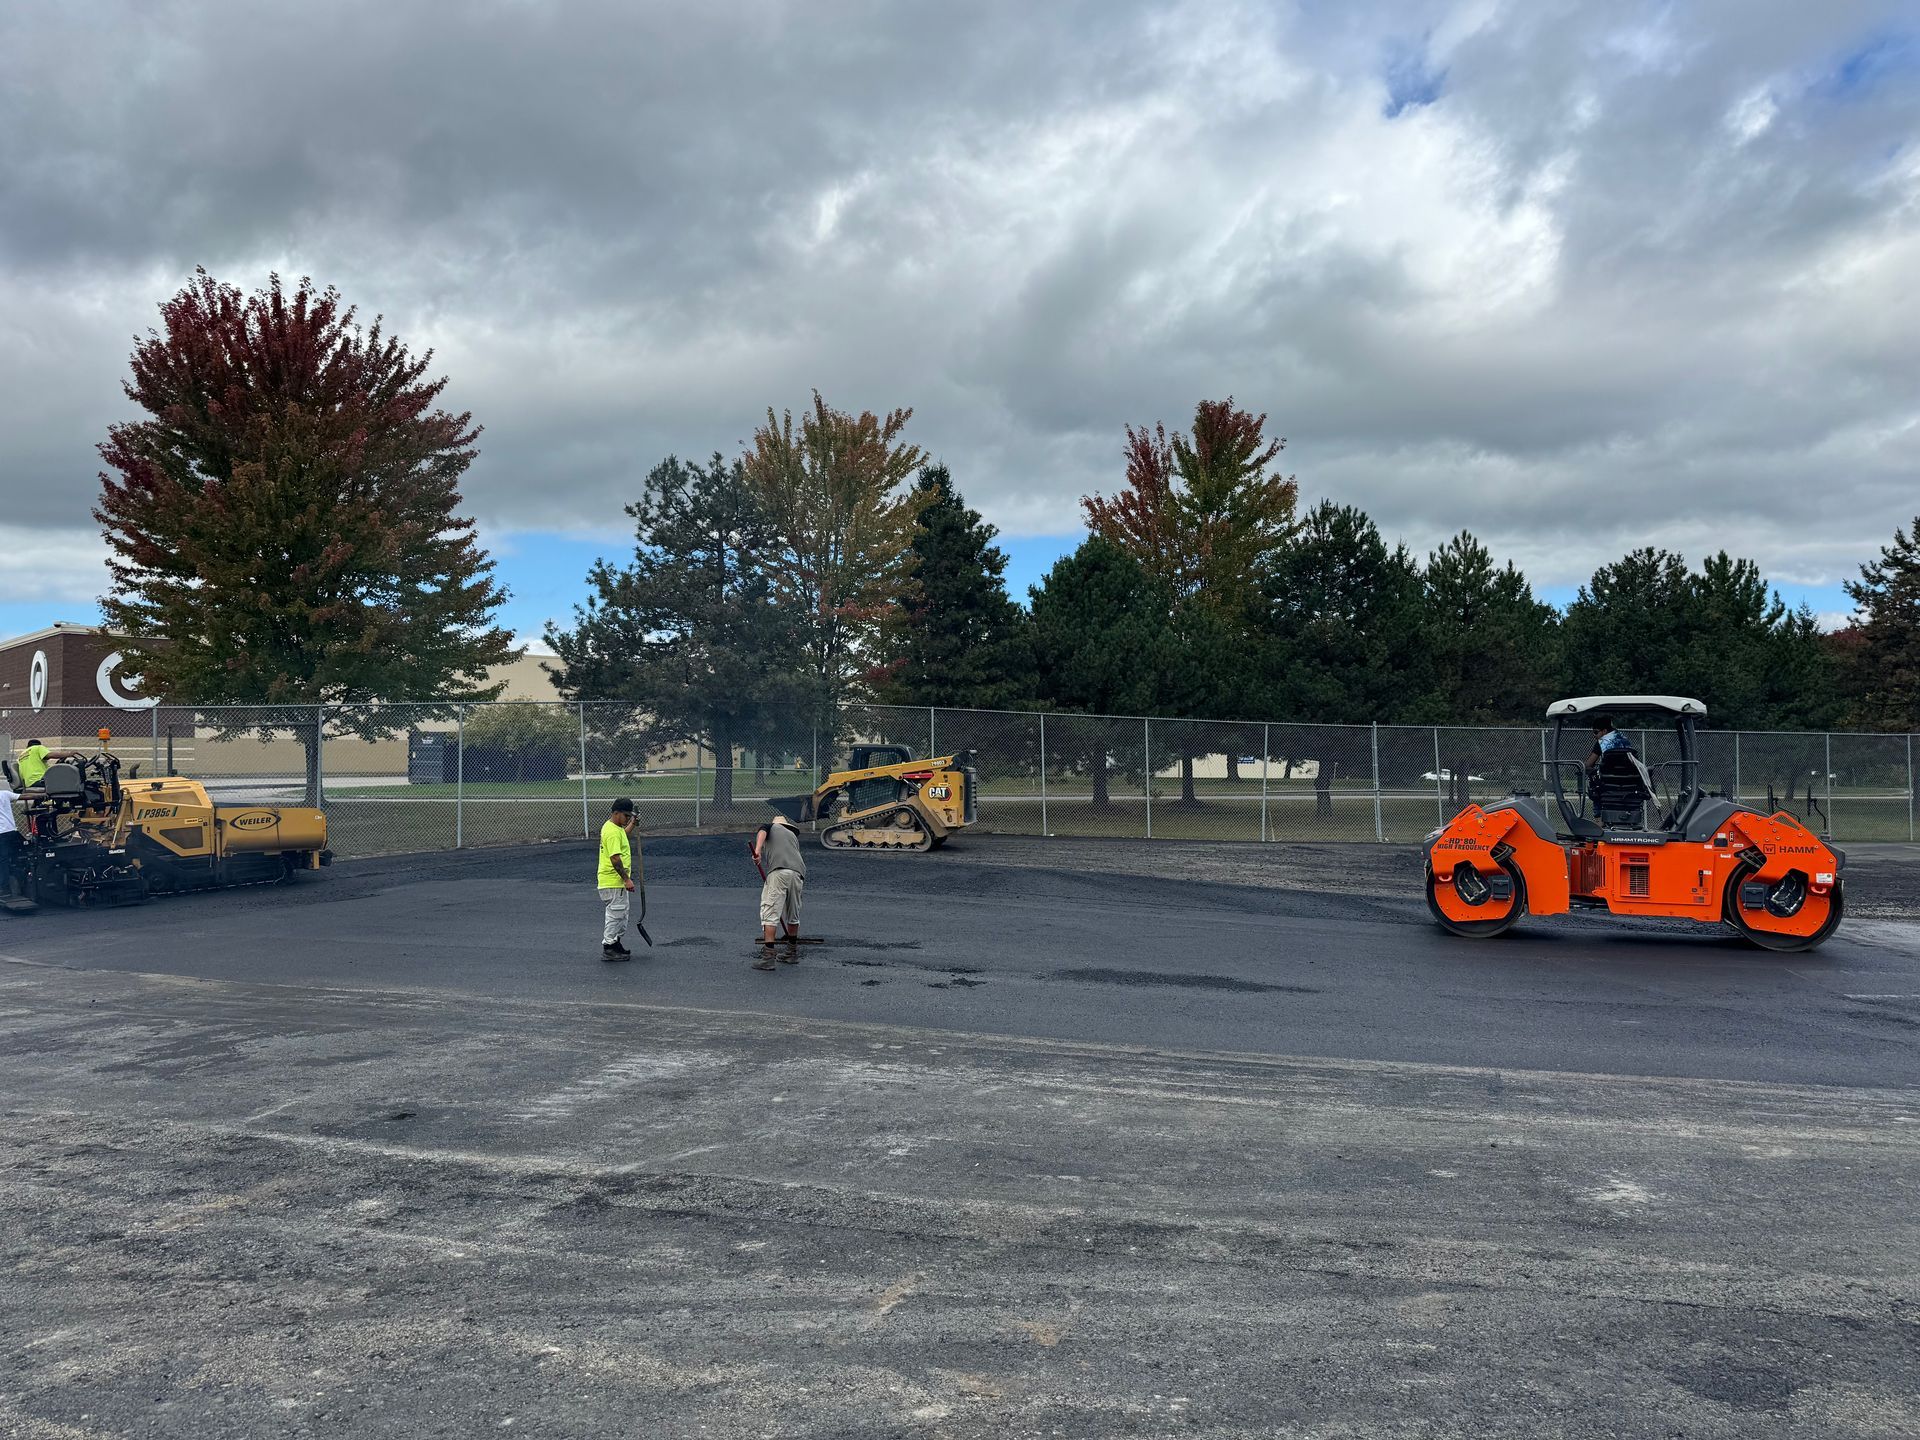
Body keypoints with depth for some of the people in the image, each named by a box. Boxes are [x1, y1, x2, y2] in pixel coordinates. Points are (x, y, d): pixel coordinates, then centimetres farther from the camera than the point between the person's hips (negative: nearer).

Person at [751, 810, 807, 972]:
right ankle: (793, 954, 30)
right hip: (798, 873, 6)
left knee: (770, 913, -8)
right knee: (793, 916, 20)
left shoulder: (772, 826, 24)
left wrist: (757, 850, -17)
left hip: (778, 872, -6)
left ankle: (768, 957, -16)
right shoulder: (793, 836, 36)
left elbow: (763, 830, -2)